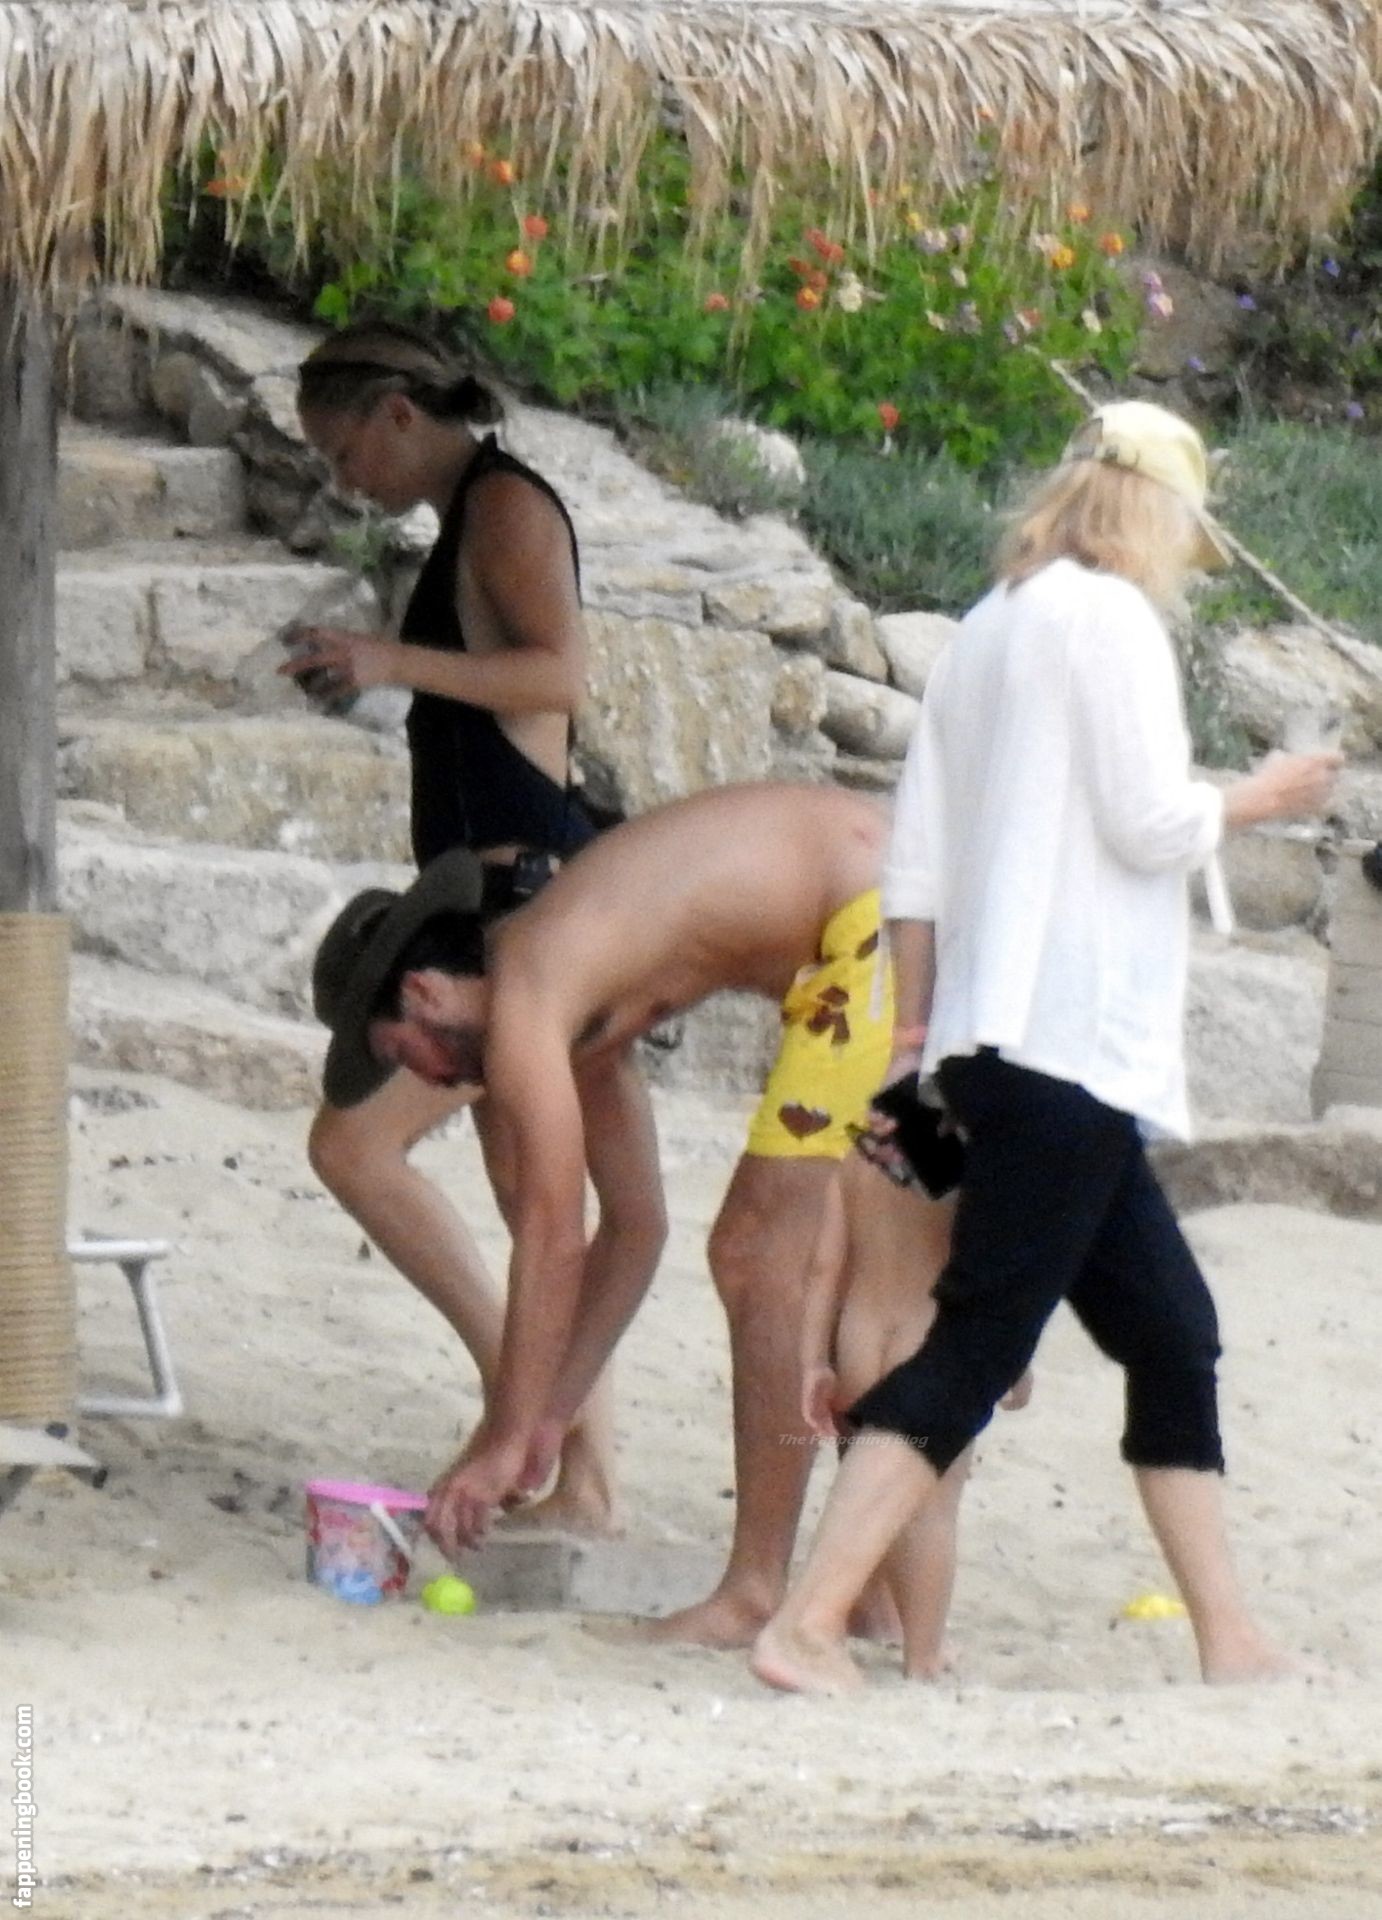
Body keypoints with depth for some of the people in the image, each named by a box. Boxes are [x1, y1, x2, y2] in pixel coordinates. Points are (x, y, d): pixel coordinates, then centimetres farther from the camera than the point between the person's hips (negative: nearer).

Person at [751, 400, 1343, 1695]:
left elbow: (915, 859, 16)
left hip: (1003, 1042, 10)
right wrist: (1254, 802, 5)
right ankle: (808, 1624, -21)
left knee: (1171, 1331, 15)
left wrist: (915, 1023, 20)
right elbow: (1149, 822, -13)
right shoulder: (1110, 615, -7)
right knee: (979, 1343, -13)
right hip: (1075, 1039, -10)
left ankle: (1227, 1639, 17)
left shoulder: (990, 629, 17)